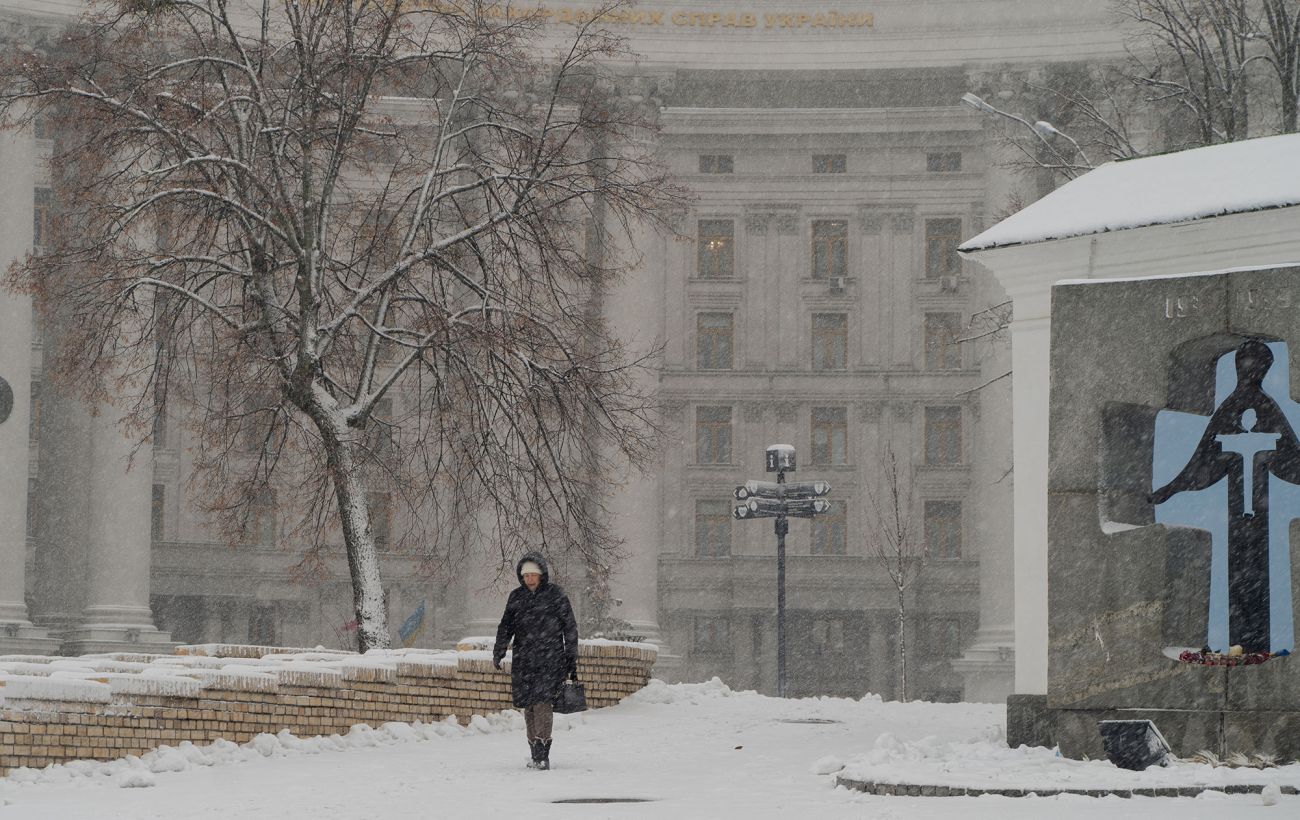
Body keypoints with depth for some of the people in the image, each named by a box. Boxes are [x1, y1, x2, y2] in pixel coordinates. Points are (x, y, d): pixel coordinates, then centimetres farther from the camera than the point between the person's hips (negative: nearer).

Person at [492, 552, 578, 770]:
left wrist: (572, 660, 5)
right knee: (528, 705, 3)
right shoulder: (516, 596, 11)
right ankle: (536, 756, 11)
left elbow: (569, 628, 6)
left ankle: (542, 755, -21)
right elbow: (506, 626, 10)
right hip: (523, 660, 4)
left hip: (550, 658, -4)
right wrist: (498, 653, -5)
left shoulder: (555, 595, 1)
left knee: (542, 702, -17)